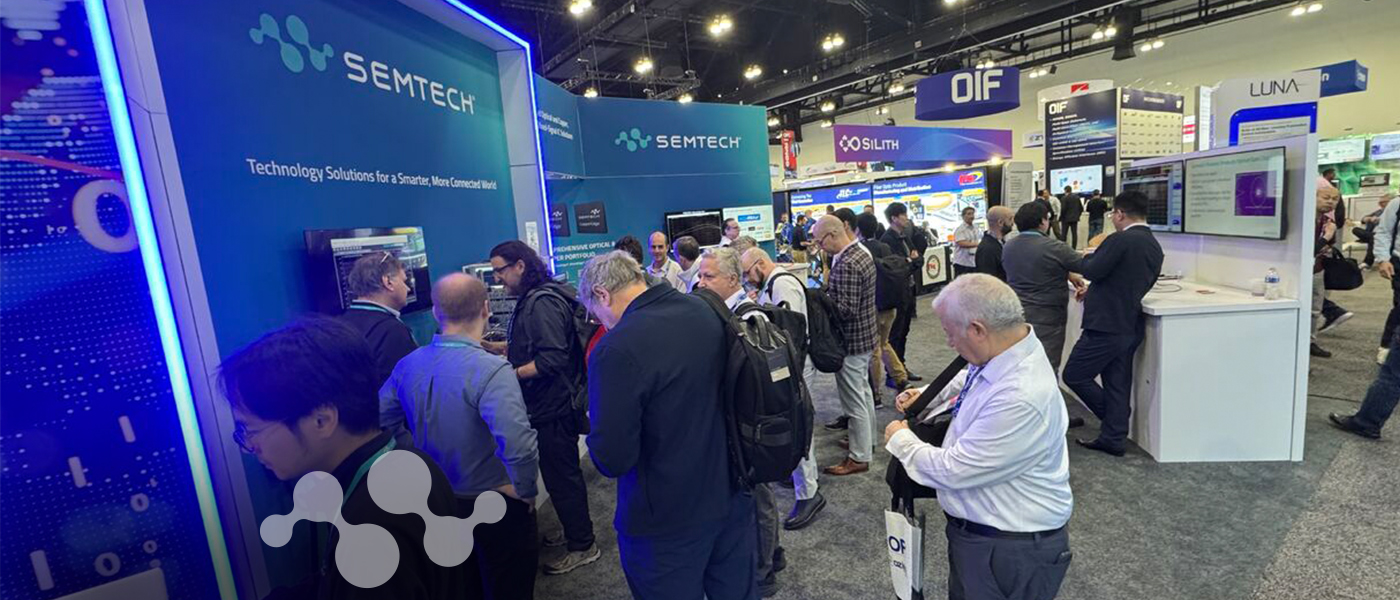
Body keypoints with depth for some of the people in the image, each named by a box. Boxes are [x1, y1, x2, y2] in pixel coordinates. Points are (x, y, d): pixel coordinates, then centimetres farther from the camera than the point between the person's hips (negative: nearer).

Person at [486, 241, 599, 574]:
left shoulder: (543, 302, -20)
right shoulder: (532, 299, 11)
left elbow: (552, 359, -27)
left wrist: (510, 375, -21)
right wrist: (491, 346, 11)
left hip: (554, 408, -10)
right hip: (547, 405, 10)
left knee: (562, 477, 3)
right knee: (560, 474, 21)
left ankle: (582, 546, 20)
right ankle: (574, 531, 38)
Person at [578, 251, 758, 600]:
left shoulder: (615, 350, -26)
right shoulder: (706, 312, -4)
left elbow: (612, 459, -23)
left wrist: (597, 423, -3)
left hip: (668, 520, -6)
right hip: (732, 496, 6)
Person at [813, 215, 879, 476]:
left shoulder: (846, 265, -26)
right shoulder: (863, 253, 7)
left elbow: (846, 309, -28)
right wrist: (827, 293, 9)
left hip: (851, 341, -10)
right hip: (865, 336, 10)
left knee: (854, 400, 2)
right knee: (863, 391, 23)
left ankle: (859, 457, 15)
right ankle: (867, 441, 39)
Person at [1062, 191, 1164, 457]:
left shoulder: (1120, 240, -17)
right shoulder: (1155, 246, 11)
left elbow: (1090, 271, -18)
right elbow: (1141, 284, 19)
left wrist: (1089, 256, 4)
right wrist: (1095, 291, 23)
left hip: (1107, 325, -9)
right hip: (1131, 325, 9)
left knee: (1074, 375, 3)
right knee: (1118, 384, 14)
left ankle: (1114, 434, 12)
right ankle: (1114, 438, 22)